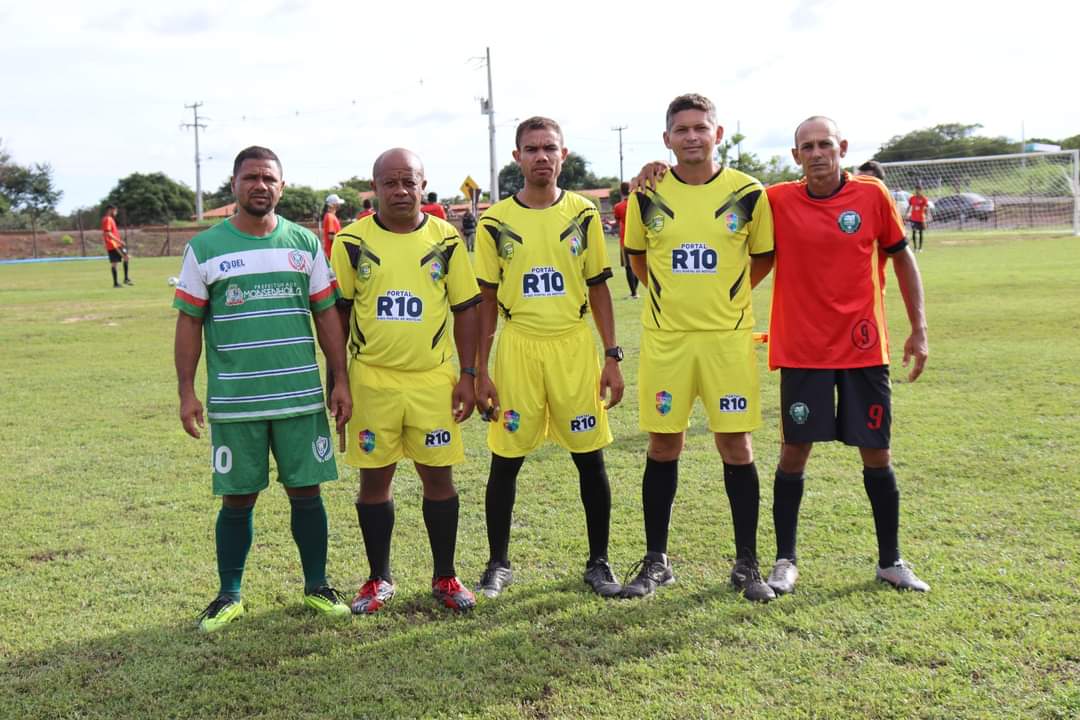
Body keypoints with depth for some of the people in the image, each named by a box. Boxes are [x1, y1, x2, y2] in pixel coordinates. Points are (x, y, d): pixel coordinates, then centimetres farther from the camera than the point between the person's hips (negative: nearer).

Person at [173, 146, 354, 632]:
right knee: (237, 499, 7)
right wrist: (187, 392, -2)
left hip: (301, 397, 1)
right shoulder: (205, 248, 0)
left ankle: (317, 586, 23)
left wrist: (341, 381, 4)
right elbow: (189, 322, 3)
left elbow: (327, 315, 7)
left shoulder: (305, 243, 5)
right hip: (234, 403, -1)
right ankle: (229, 595, 22)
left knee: (306, 492, 7)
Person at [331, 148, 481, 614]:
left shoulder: (445, 239, 2)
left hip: (433, 380, 0)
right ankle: (378, 579, 23)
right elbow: (337, 312, 5)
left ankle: (445, 577, 21)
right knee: (374, 479, 7)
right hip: (371, 380, 0)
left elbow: (466, 309, 5)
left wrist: (467, 374, 0)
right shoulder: (352, 241, 0)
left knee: (438, 475, 5)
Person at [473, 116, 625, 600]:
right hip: (518, 347, 0)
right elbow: (487, 301, 4)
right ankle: (498, 565, 20)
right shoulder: (496, 222, 1)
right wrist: (480, 372, 0)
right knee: (505, 462, 5)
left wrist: (612, 357, 1)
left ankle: (598, 563, 19)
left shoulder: (583, 214, 4)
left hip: (574, 346, 1)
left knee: (590, 459, 4)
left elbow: (598, 289, 7)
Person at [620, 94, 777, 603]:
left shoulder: (747, 193, -2)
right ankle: (656, 561, 19)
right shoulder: (647, 195, 1)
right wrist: (674, 294, 9)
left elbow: (763, 257, 10)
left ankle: (746, 564, 15)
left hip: (728, 337, -1)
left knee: (736, 446, 2)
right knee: (662, 447, 6)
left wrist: (724, 295, 6)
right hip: (665, 337, 1)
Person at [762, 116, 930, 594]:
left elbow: (901, 257, 7)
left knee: (876, 453, 7)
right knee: (794, 452, 2)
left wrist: (919, 329, 4)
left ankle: (890, 561, 23)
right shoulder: (777, 201, -4)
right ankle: (785, 560, 18)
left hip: (864, 348, 1)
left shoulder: (872, 195, -3)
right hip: (802, 350, 0)